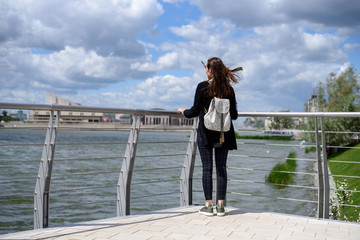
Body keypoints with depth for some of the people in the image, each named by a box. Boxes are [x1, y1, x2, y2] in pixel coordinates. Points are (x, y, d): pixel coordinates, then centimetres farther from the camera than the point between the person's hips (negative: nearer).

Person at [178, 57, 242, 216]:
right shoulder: (228, 89, 3)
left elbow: (195, 111, -6)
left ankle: (208, 206, 5)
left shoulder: (203, 87, -7)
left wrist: (183, 112, 14)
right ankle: (220, 206, 9)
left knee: (207, 168, 2)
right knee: (221, 168, 7)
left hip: (206, 133, -3)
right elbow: (234, 115, 5)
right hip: (224, 133, 3)